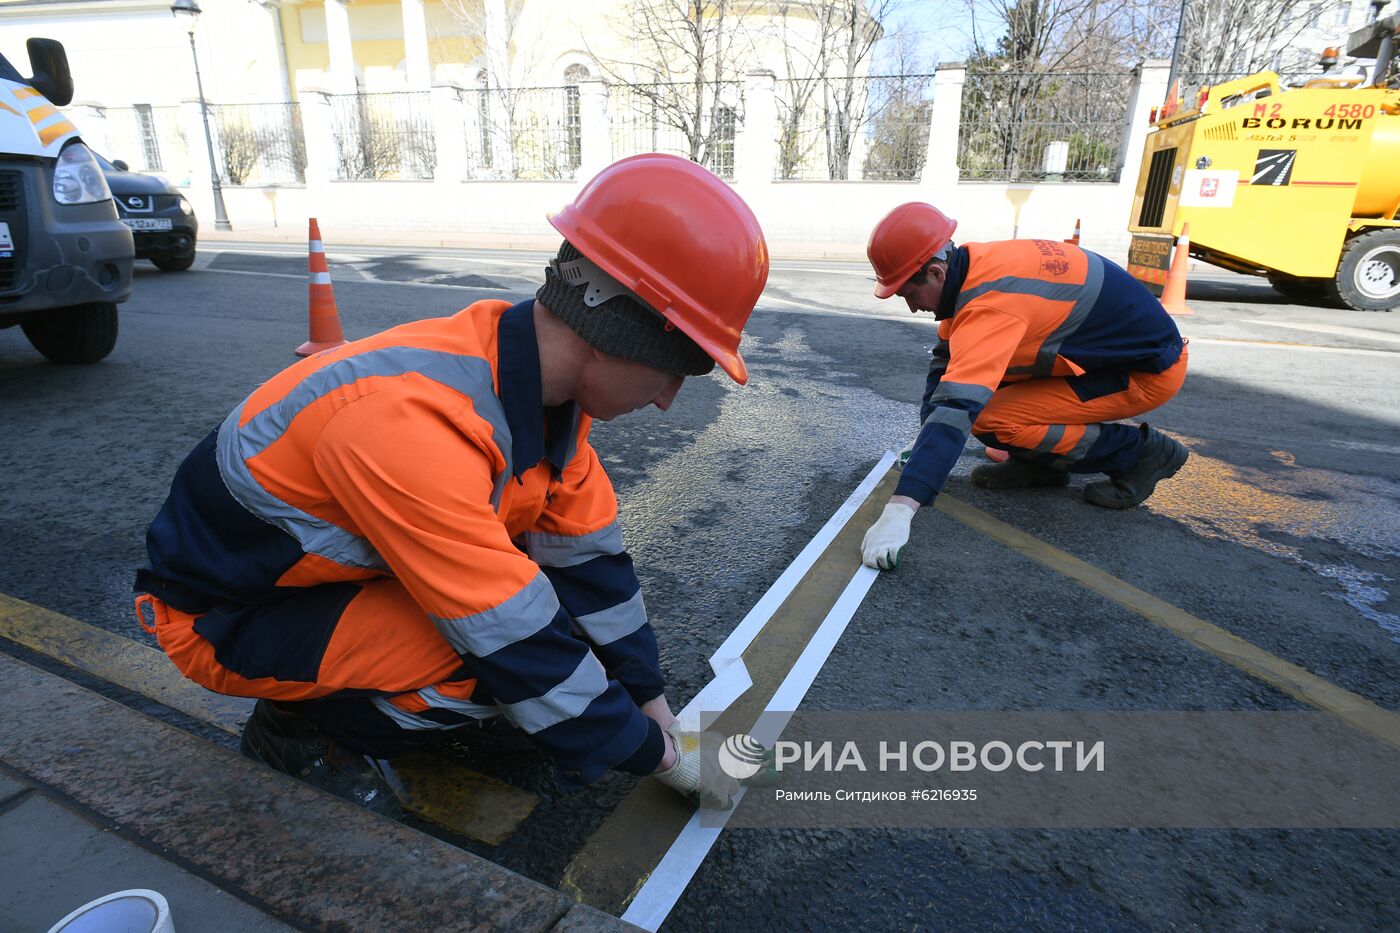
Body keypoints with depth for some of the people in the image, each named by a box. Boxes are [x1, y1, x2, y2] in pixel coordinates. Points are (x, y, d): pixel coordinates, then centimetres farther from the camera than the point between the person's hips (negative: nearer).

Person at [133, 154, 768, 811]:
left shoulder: (537, 375, -13)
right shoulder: (408, 422, -38)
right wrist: (658, 755, -17)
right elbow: (520, 644, -32)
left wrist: (657, 712, -1)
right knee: (500, 658, -26)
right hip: (225, 613, -7)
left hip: (342, 563, 7)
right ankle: (296, 725, -1)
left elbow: (590, 558, -6)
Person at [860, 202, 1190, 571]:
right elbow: (947, 358, 9)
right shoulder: (970, 267, -4)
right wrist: (924, 443, 6)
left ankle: (1139, 451, -2)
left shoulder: (991, 305, -33)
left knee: (989, 418, -20)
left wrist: (899, 510, -47)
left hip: (1150, 367, -8)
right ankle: (1041, 464, 10)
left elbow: (955, 409, -42)